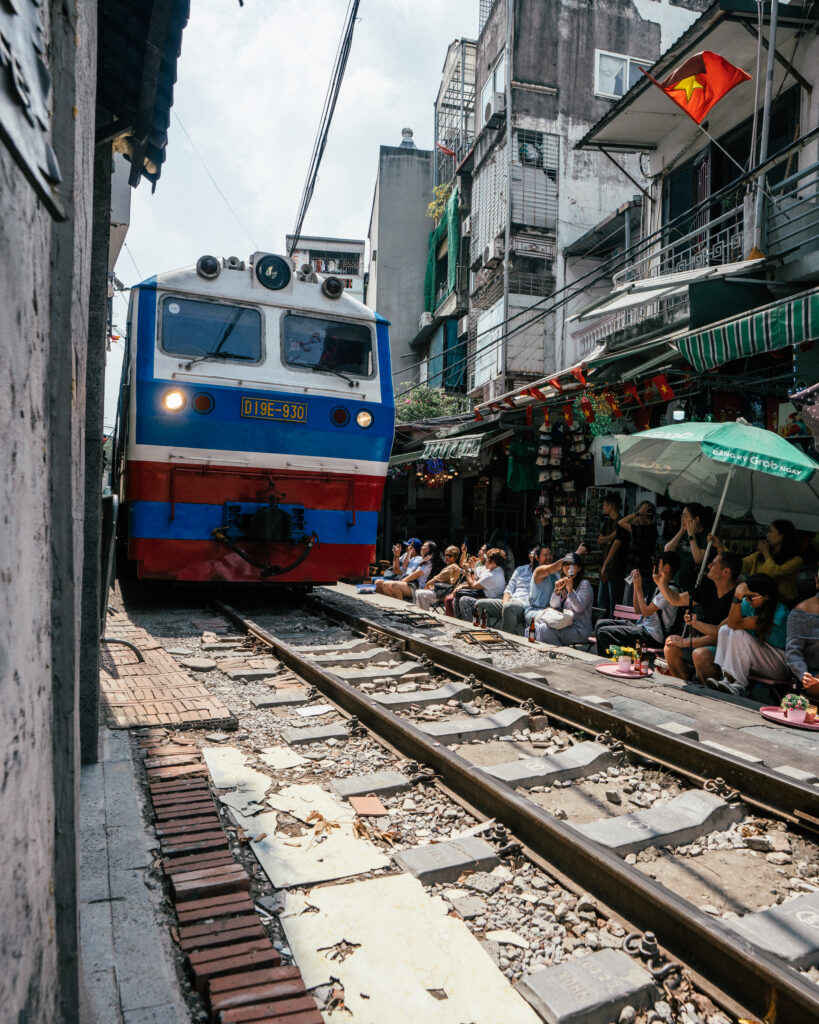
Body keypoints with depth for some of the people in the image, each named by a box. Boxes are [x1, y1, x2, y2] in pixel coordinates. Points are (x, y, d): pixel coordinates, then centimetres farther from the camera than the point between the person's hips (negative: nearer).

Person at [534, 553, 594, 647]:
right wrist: (557, 590, -9)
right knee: (536, 625, -19)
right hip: (562, 624, 6)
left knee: (543, 629, -27)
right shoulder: (562, 582, 18)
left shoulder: (584, 584, -2)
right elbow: (553, 606, 9)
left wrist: (570, 590, -26)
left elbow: (579, 608, -15)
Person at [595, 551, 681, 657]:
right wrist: (636, 586, 8)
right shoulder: (660, 588, 18)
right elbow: (638, 610, 16)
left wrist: (639, 588, -11)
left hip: (652, 636, -10)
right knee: (601, 624, 7)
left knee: (603, 632, -18)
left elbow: (646, 611, -19)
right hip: (643, 626, 10)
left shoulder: (670, 590, -14)